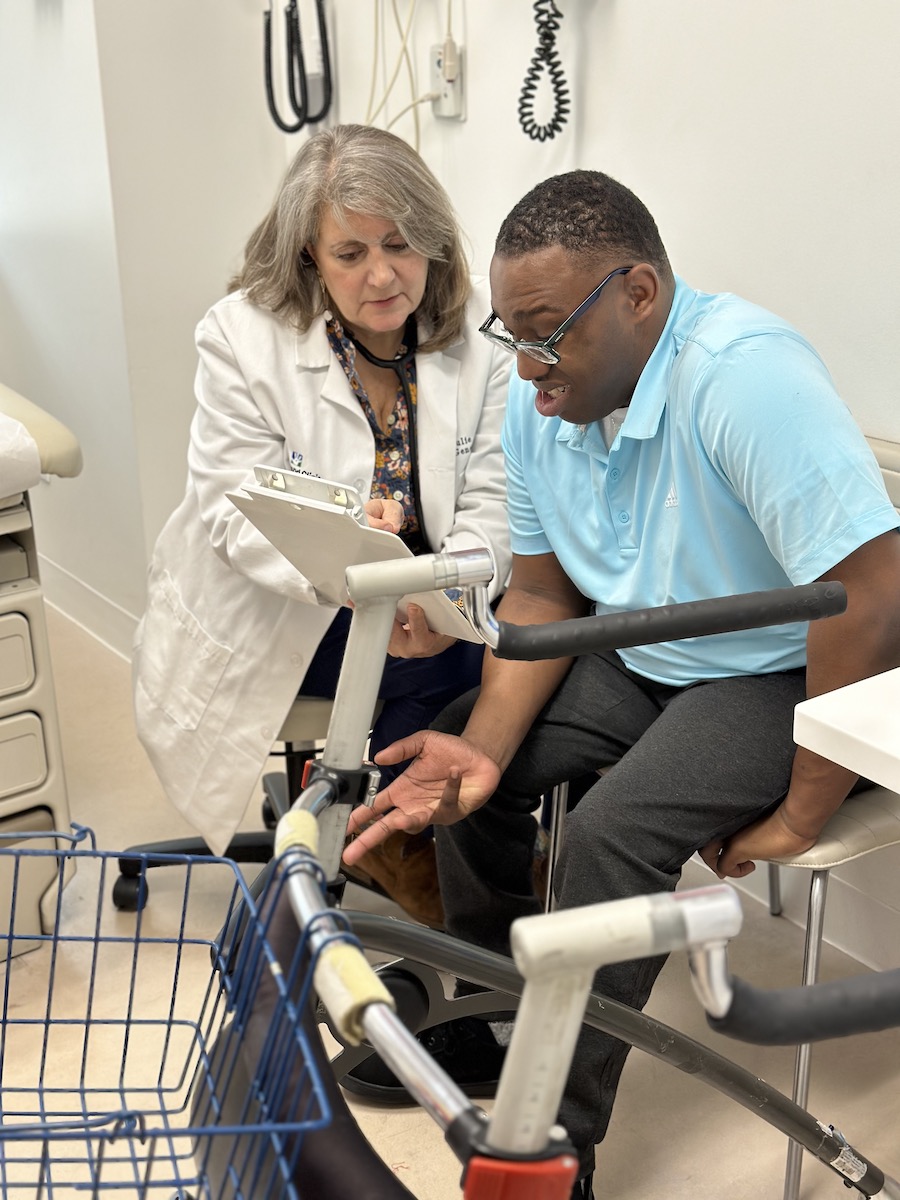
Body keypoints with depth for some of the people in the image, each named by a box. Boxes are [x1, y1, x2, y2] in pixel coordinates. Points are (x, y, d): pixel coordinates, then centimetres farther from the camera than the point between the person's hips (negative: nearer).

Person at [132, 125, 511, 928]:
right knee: (461, 664, -23)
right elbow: (237, 509, -17)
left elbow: (493, 496, -11)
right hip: (271, 615, -3)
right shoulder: (242, 336, -12)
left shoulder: (481, 330, -6)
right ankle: (395, 839, 6)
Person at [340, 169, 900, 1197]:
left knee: (609, 834, -26)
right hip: (640, 654, 8)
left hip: (782, 673, -7)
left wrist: (800, 817, -25)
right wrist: (483, 748, -13)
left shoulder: (742, 373, -31)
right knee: (463, 748, -1)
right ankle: (496, 1023, 19)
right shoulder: (539, 401, -6)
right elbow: (541, 592, 2)